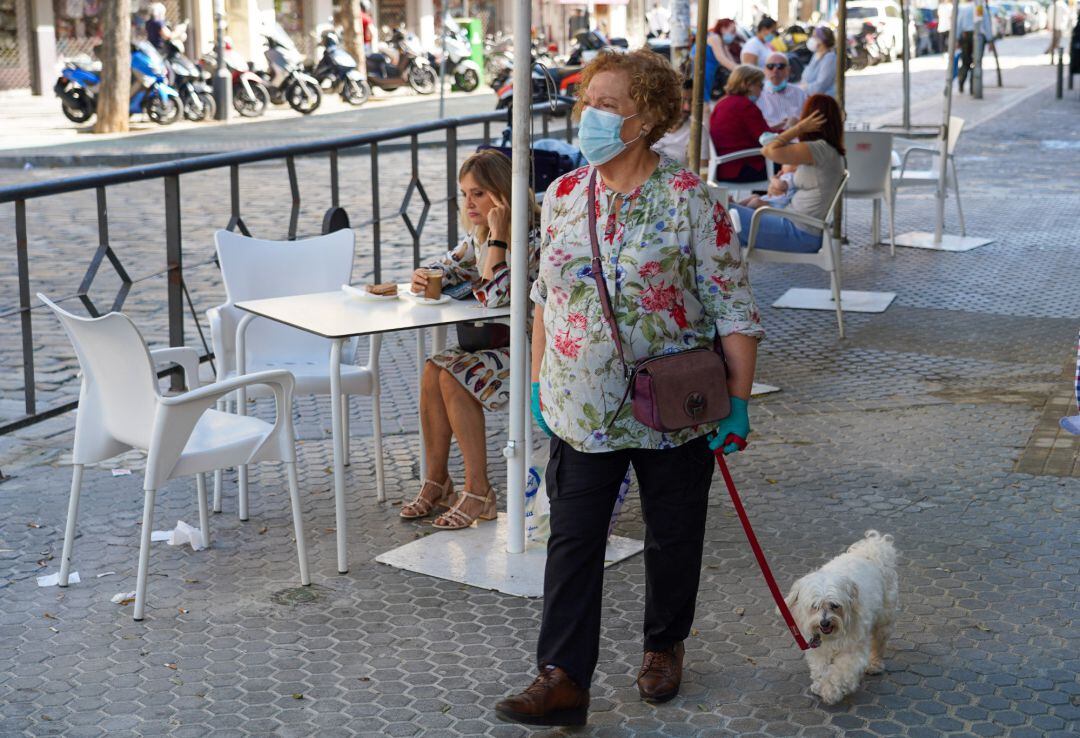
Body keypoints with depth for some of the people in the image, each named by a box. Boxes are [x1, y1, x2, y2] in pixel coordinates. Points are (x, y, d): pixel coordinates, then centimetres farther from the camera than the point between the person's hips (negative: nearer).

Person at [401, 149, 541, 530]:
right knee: (434, 370, -12)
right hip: (494, 342, 9)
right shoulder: (478, 234, 7)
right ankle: (437, 481, 0)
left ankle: (478, 491, -14)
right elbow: (452, 266, 23)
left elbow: (495, 296, -30)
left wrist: (498, 235, -28)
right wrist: (425, 274, -1)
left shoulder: (532, 239, -21)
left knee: (454, 378, -22)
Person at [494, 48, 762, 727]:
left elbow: (732, 304, -10)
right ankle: (563, 679, 5)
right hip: (583, 408, 3)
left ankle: (665, 647, 36)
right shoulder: (564, 195, 2)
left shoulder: (688, 200, -12)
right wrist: (538, 381, 10)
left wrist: (739, 399, -12)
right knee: (572, 541, 0)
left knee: (673, 535, 13)